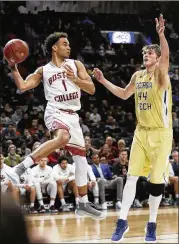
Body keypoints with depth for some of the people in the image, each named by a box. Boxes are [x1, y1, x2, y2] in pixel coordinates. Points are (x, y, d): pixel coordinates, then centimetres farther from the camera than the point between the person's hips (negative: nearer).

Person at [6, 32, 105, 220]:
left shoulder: (76, 65, 10)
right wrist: (13, 67, -13)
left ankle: (83, 204, 17)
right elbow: (22, 86, -2)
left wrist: (74, 79, -13)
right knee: (62, 137, -39)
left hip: (72, 116, 6)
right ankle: (22, 166, -43)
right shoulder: (43, 71, 4)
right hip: (56, 112, -6)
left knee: (81, 156, 9)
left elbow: (91, 89, 3)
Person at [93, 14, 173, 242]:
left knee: (156, 180, -1)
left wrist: (161, 34, -47)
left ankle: (152, 225, 12)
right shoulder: (137, 76, 9)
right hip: (141, 132, 5)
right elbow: (124, 94, 26)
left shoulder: (161, 73, -10)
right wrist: (104, 81, 21)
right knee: (131, 177, 2)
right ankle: (122, 221, 7)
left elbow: (165, 56, -32)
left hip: (161, 134, -5)